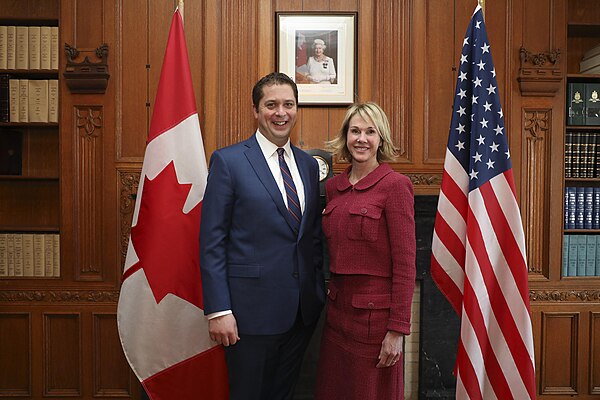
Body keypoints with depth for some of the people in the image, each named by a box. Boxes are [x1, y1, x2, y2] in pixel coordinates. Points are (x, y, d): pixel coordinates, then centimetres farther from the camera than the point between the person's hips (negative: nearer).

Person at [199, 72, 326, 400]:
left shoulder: (308, 164, 9)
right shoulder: (228, 161, -8)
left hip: (302, 311, 5)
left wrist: (320, 293, 9)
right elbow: (212, 242, -10)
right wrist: (218, 310, -14)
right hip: (252, 310, -5)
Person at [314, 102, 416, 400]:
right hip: (337, 308, 6)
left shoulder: (395, 185, -11)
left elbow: (404, 263, -13)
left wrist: (397, 329, -15)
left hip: (375, 312, -6)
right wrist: (332, 296, 8)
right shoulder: (333, 187, 7)